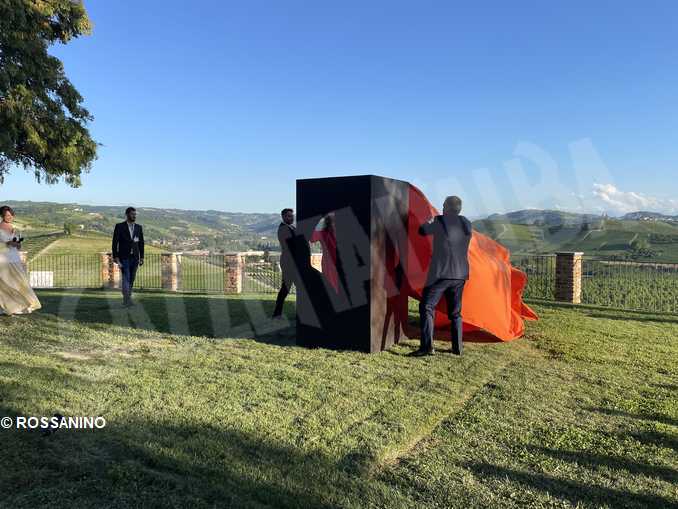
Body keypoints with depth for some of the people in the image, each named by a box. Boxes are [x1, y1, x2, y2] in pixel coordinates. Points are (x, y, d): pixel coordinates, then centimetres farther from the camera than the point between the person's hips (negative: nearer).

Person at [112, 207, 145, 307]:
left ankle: (126, 299, 17)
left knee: (131, 279, 7)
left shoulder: (139, 227, 7)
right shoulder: (119, 226, -5)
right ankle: (127, 300, -16)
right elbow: (115, 243, -7)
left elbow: (141, 243, 10)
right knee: (126, 278, -13)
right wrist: (116, 257, -13)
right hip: (124, 257, -4)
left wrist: (141, 258, 6)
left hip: (134, 258, 4)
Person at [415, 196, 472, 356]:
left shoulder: (439, 222, -9)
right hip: (460, 275, 6)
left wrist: (430, 222, 25)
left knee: (427, 308, 0)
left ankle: (427, 346, -7)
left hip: (441, 274, -6)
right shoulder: (466, 224, 7)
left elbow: (422, 231, 5)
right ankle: (457, 347, 19)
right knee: (455, 312, 16)